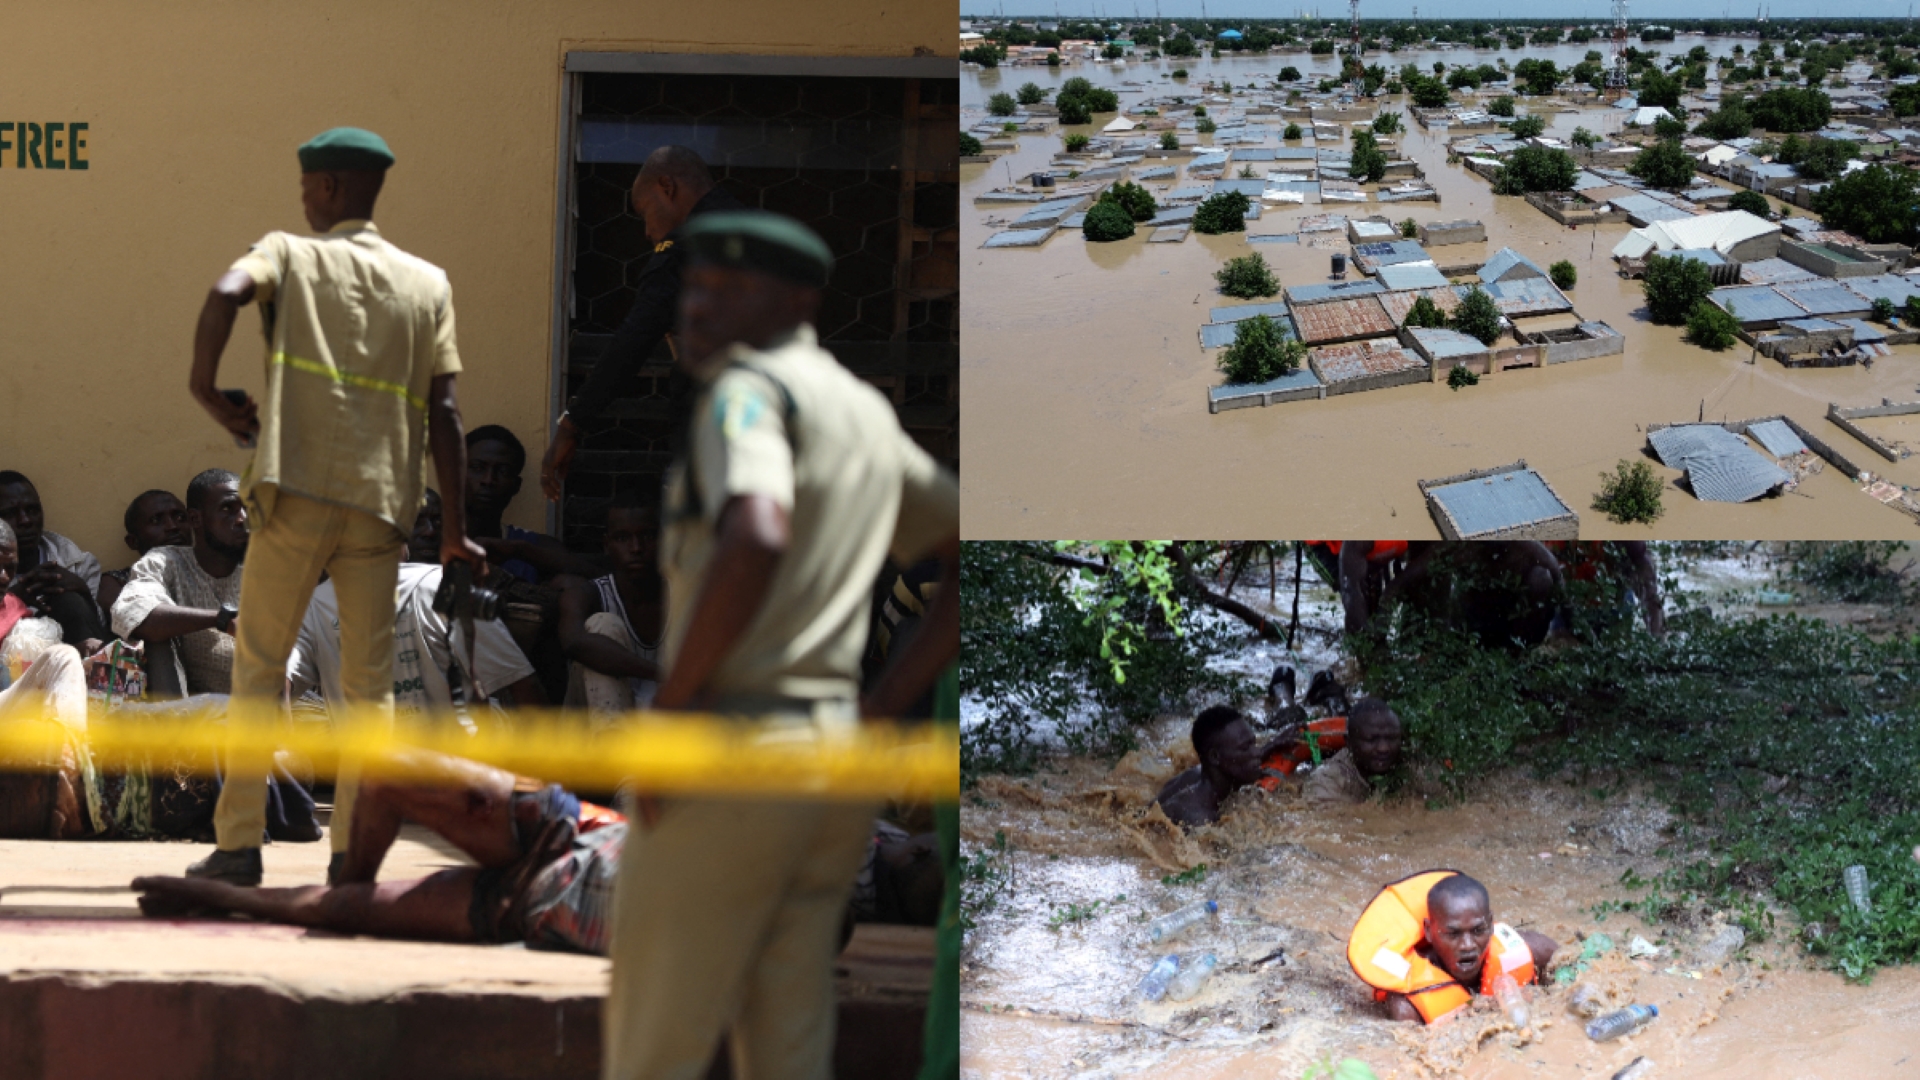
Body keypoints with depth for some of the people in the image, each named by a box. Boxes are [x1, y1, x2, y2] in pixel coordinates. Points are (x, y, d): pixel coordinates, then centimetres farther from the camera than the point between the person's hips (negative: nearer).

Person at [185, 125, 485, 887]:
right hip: (381, 501, 2)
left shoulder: (288, 254, 6)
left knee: (259, 667, 7)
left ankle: (239, 845, 5)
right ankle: (354, 848, 3)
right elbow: (443, 412, 6)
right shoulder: (428, 283, 13)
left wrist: (204, 385, -3)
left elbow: (228, 292, -18)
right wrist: (455, 529, 7)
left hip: (294, 490, -2)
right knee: (369, 684, 7)